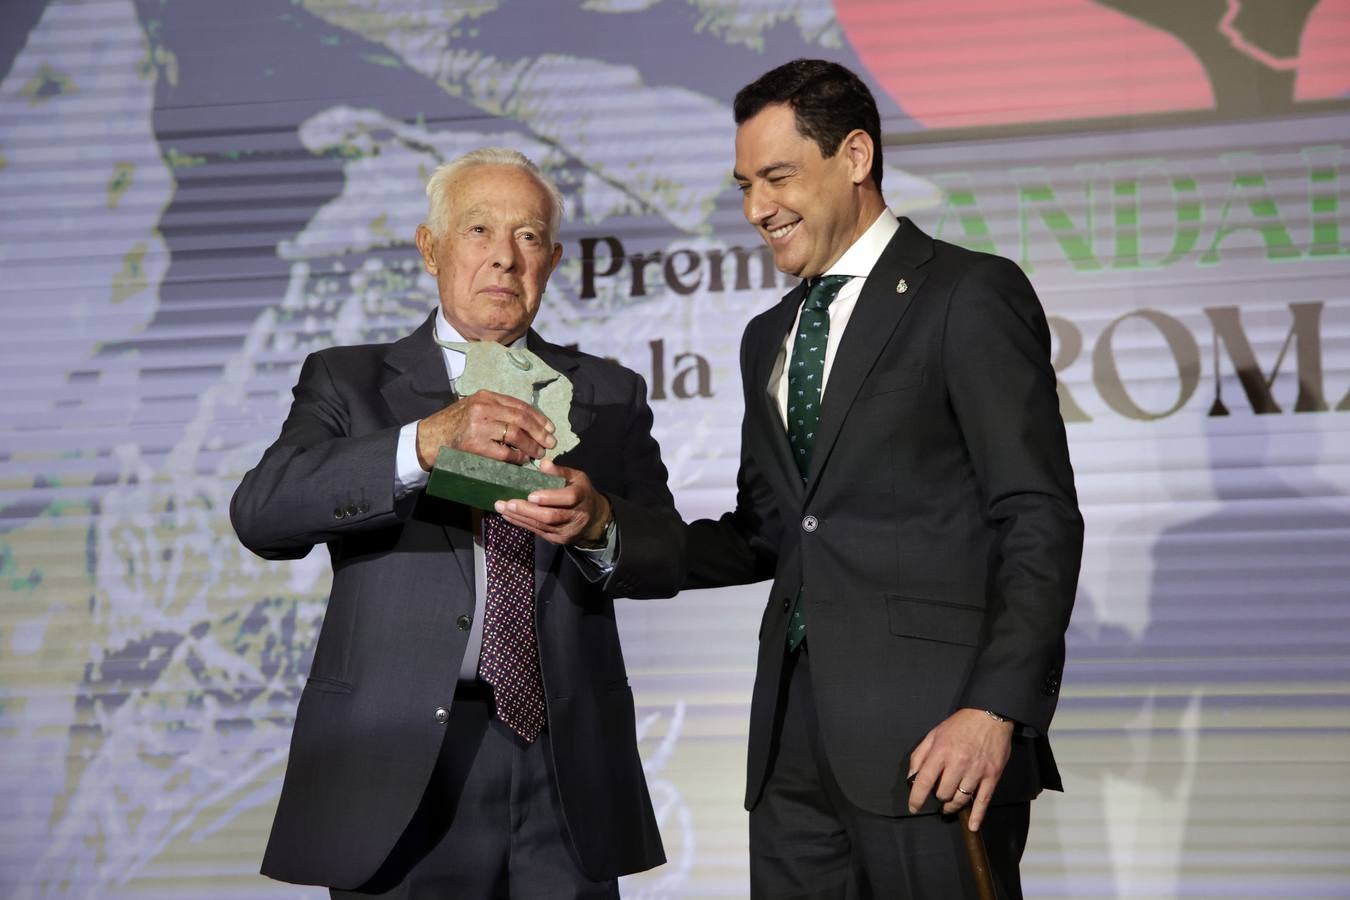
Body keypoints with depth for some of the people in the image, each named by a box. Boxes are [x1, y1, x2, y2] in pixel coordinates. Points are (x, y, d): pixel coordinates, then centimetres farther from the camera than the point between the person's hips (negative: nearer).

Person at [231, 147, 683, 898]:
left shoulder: (608, 393, 13)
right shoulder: (348, 382, 6)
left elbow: (667, 559, 2)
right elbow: (262, 512, -11)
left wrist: (597, 523, -20)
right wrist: (424, 442, -25)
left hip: (567, 768, 2)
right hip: (399, 772, -2)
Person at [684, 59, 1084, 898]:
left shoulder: (972, 295, -2)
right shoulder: (769, 336, 20)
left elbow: (1041, 521, -8)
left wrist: (998, 709, -18)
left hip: (930, 733, -6)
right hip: (795, 734, 6)